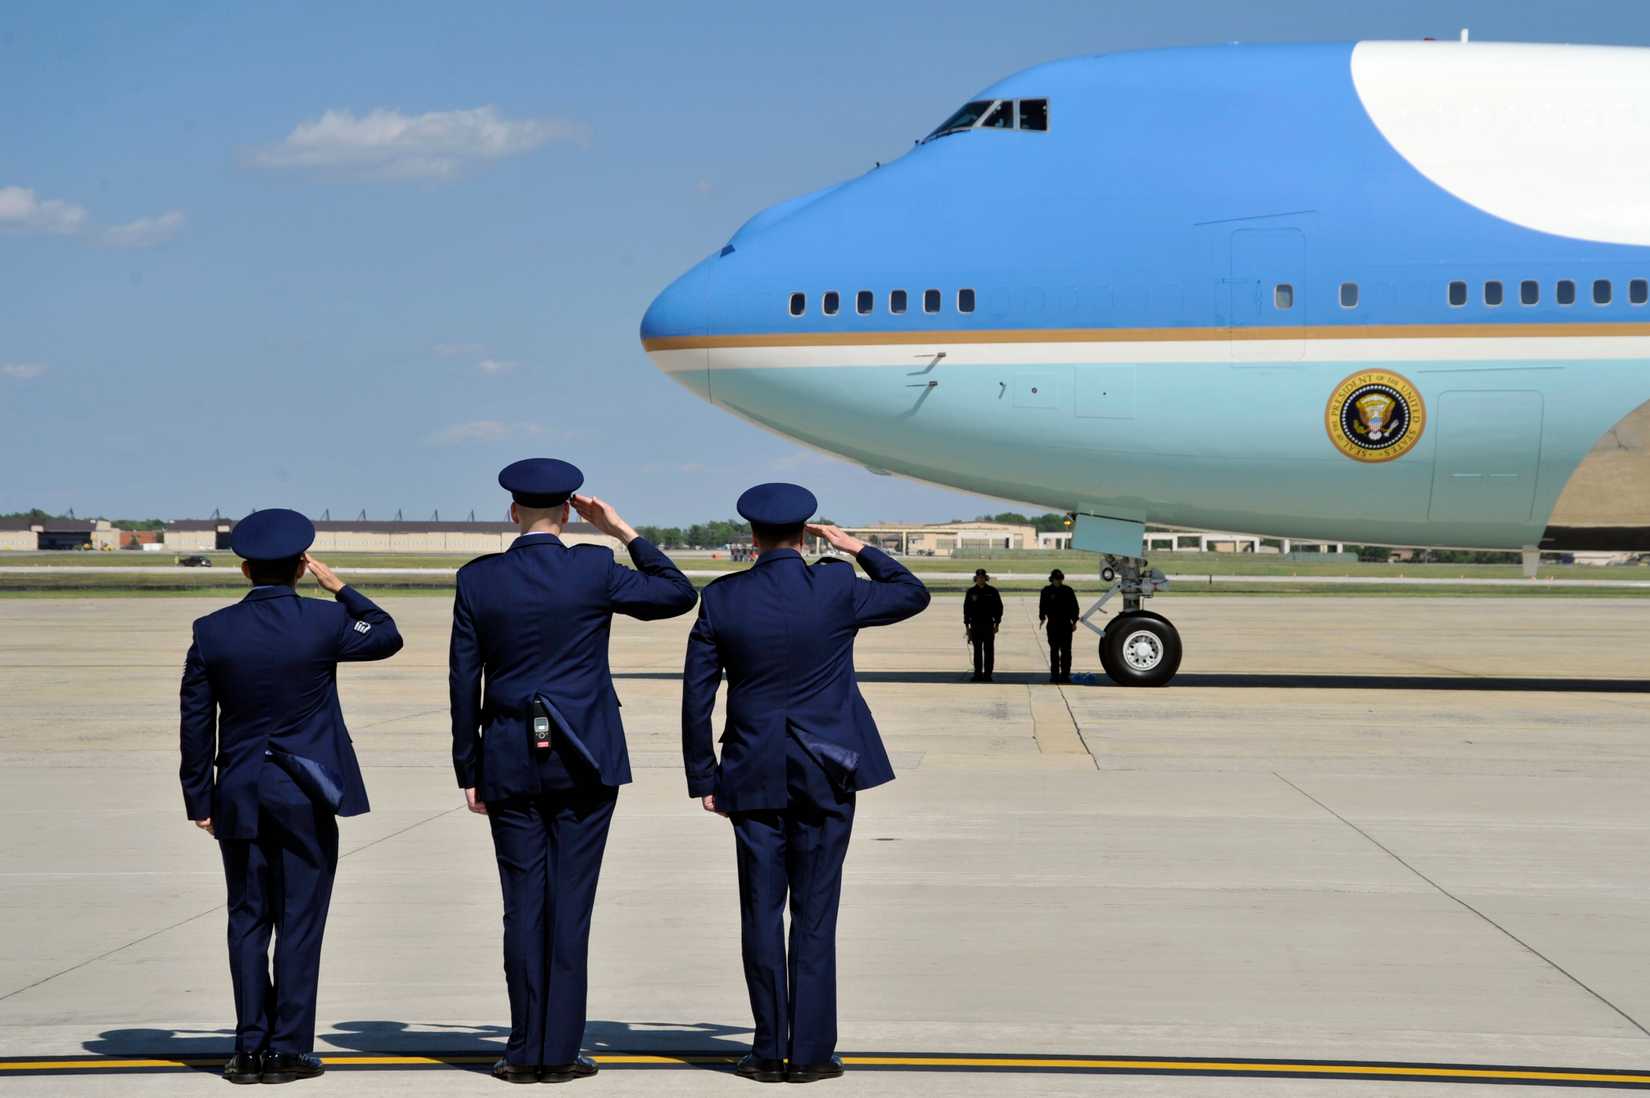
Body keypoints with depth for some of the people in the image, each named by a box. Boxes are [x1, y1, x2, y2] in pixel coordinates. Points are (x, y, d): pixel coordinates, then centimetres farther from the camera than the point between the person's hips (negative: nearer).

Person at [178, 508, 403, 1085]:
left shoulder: (212, 632, -2)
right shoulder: (324, 622, -9)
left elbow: (196, 724, 2)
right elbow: (387, 637, 11)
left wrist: (200, 801, 10)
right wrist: (339, 588, 15)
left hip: (239, 796, 2)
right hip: (306, 795, -2)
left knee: (248, 919, 9)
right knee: (300, 921, 2)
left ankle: (251, 1047, 10)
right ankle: (289, 1048, 3)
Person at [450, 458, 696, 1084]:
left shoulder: (477, 580, -1)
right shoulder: (595, 570, -6)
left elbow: (464, 681, 2)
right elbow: (678, 594, 7)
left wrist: (467, 771, 9)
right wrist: (623, 532, 10)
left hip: (510, 761, 1)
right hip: (583, 760, -1)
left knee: (523, 905, 5)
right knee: (570, 902, 1)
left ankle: (526, 1052, 7)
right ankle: (559, 1052, 3)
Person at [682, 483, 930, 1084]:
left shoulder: (721, 599, -3)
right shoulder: (837, 589, -6)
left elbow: (696, 696, 0)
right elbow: (913, 594, 11)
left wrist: (703, 779, 8)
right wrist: (858, 548, 18)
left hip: (753, 778, 1)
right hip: (825, 775, -1)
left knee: (761, 914, 6)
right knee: (814, 915, 2)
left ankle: (770, 1050, 9)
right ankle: (809, 1051, 4)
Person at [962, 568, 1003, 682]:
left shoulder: (992, 591, 2)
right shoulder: (971, 592, 5)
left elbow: (999, 607, 3)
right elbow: (966, 609, 6)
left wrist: (996, 624, -3)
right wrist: (967, 626, 2)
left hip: (989, 625, -1)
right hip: (975, 625, 1)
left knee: (988, 650, -1)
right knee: (977, 651, 5)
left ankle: (987, 675, 2)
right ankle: (978, 674, 9)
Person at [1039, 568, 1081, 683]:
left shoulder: (1068, 591, 5)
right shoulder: (1046, 591, 4)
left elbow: (1074, 607, 7)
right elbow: (1042, 606, 6)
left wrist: (1074, 621, 1)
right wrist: (1042, 618, -8)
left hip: (1066, 625, 0)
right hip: (1052, 625, 0)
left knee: (1066, 651, -1)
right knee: (1054, 650, 3)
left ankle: (1065, 674, 2)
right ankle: (1054, 674, 7)